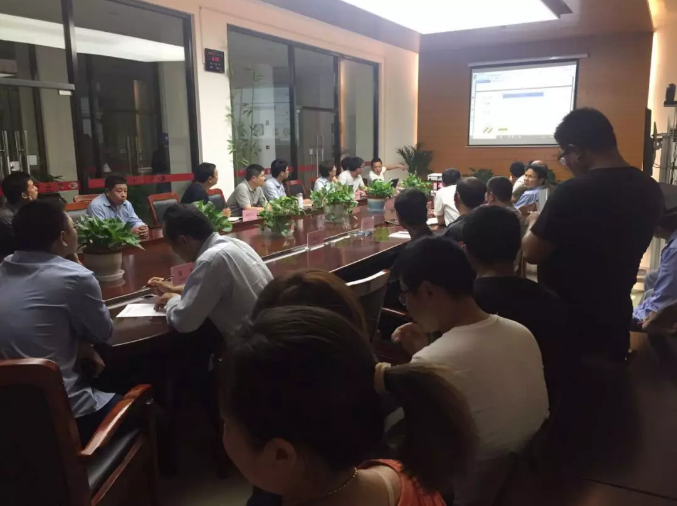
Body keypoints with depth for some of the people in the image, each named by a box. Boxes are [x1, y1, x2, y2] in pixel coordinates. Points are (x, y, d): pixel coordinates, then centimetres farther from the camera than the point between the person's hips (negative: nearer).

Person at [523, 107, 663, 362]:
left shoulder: (574, 192, -25)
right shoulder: (650, 190, -1)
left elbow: (531, 253, -17)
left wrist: (535, 222, 2)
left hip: (566, 319, -6)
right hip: (615, 316, 6)